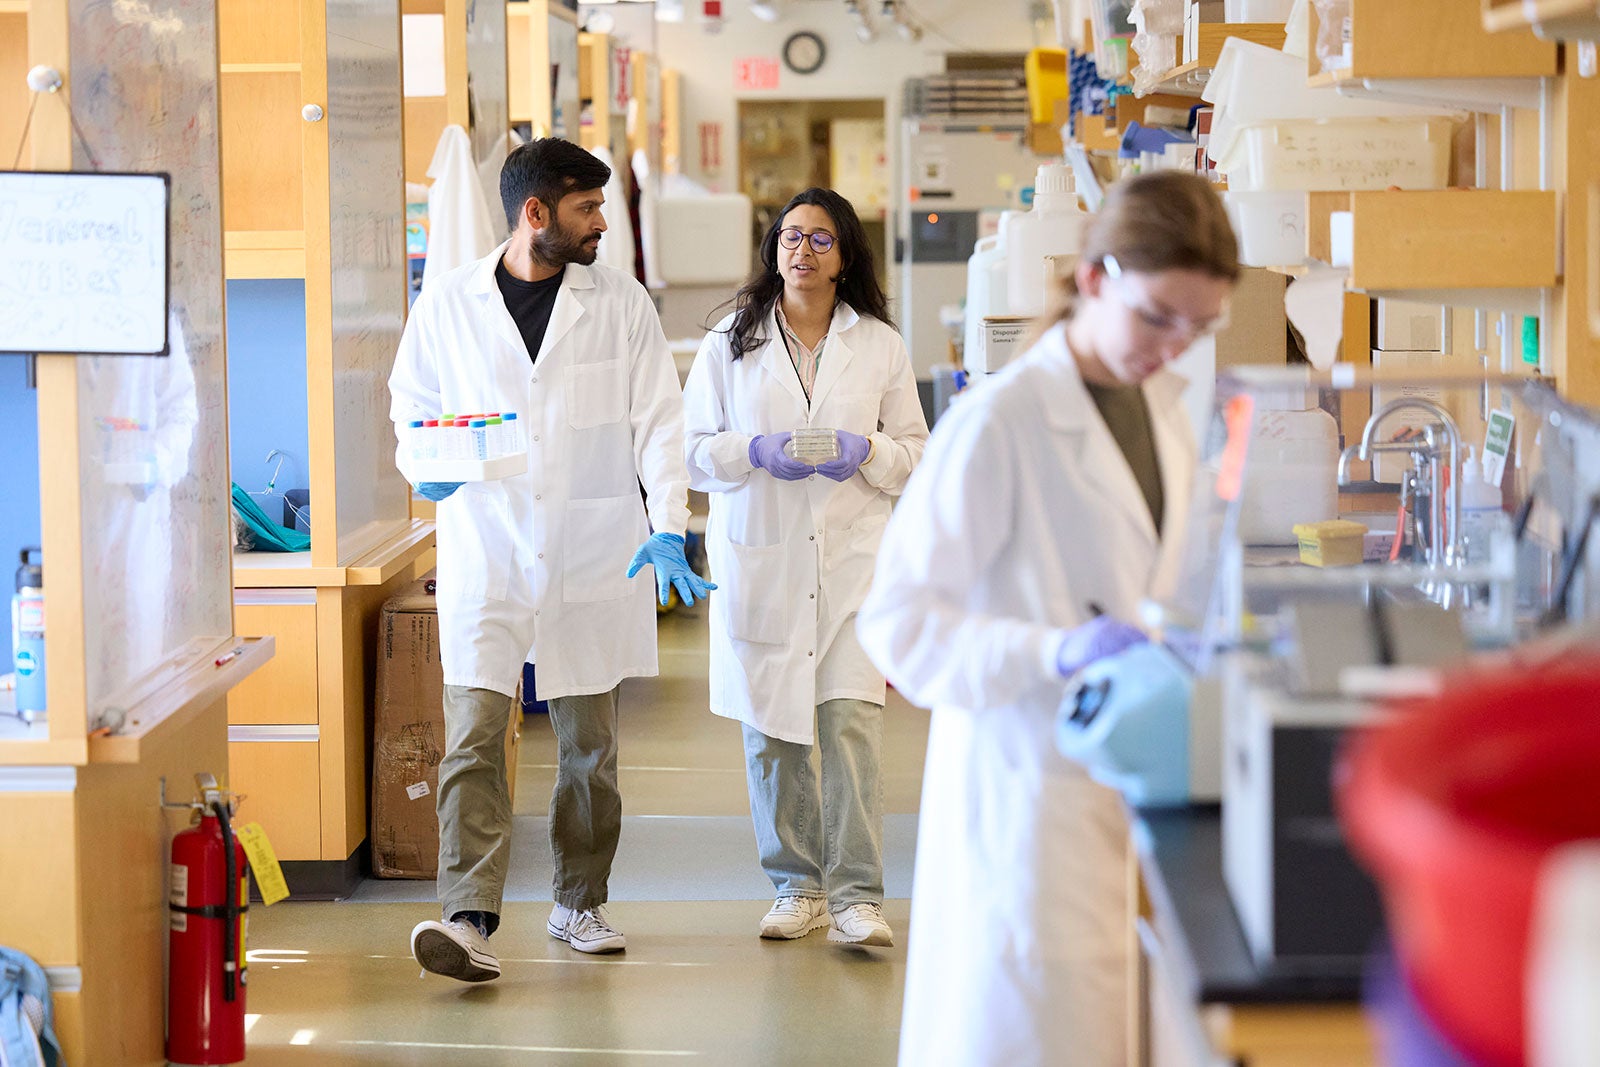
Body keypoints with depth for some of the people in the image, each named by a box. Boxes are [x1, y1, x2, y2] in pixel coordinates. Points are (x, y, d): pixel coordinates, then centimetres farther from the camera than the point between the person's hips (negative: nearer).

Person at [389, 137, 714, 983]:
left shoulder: (620, 303, 4)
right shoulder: (449, 302, 2)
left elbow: (659, 421, 2)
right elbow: (412, 409, 11)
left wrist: (668, 527, -12)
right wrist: (425, 467, -12)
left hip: (594, 558, 1)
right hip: (485, 556, -1)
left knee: (588, 745, 9)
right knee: (473, 739, -11)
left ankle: (580, 904, 24)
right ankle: (470, 921, -15)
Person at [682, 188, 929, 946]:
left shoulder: (879, 345, 8)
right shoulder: (731, 343, 8)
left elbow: (916, 449, 11)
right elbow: (694, 449, 6)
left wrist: (866, 452, -10)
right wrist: (755, 451, -13)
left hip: (852, 551, -1)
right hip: (760, 556, 1)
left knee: (851, 719, -11)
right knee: (771, 728, 4)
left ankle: (857, 892, -7)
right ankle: (797, 884, 17)